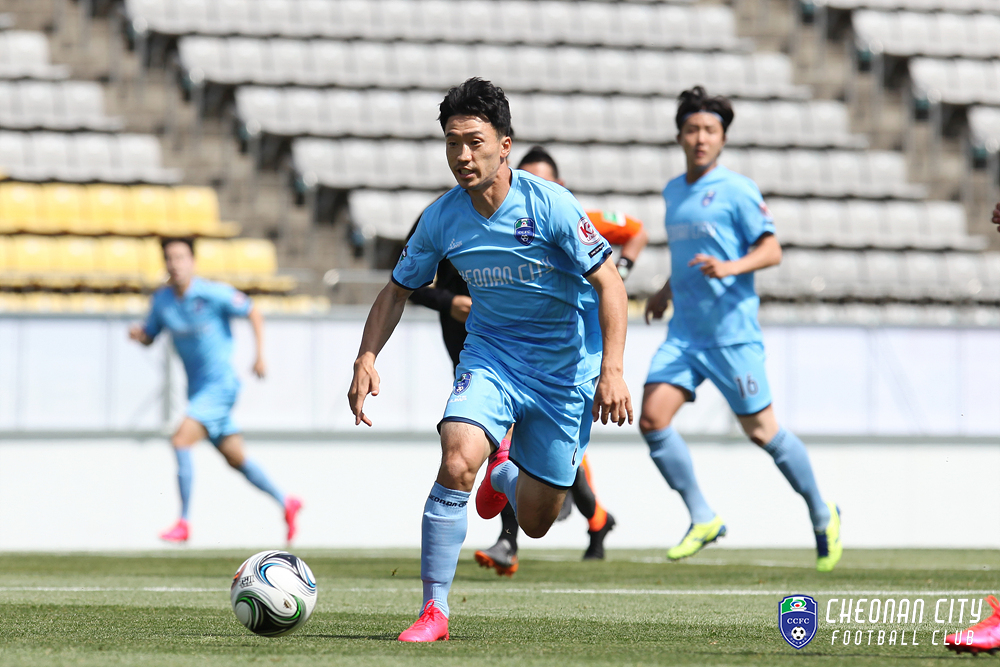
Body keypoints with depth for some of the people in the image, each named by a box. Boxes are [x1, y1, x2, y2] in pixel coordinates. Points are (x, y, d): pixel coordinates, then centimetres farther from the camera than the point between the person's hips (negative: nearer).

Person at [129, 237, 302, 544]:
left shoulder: (212, 294, -15)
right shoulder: (162, 298, 3)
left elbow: (254, 314, -5)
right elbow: (150, 336, 15)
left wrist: (260, 355, -13)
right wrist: (138, 334, -9)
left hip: (220, 384, -7)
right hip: (197, 388, 7)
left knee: (180, 441, -20)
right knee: (236, 459, 14)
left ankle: (183, 524, -16)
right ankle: (286, 502, 32)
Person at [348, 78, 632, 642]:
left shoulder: (550, 205, -19)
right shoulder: (442, 219, -9)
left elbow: (610, 284, -15)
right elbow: (399, 291, 6)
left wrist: (612, 369, -23)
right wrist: (367, 358, -8)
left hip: (565, 368, -1)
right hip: (491, 355, 1)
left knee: (535, 523, 6)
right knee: (457, 463, -27)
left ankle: (507, 469, 45)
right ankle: (434, 611, -17)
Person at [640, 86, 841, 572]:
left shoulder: (736, 190, -6)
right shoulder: (673, 192, 15)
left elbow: (771, 250, -10)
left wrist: (729, 268, -25)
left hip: (732, 332, -6)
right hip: (684, 332, 6)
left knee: (761, 431, 0)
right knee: (652, 419, -10)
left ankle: (823, 515, 21)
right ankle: (703, 519, 2)